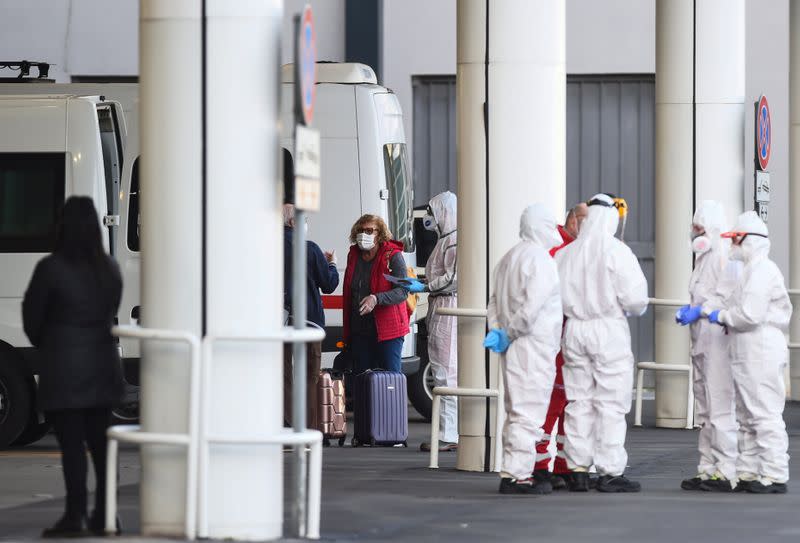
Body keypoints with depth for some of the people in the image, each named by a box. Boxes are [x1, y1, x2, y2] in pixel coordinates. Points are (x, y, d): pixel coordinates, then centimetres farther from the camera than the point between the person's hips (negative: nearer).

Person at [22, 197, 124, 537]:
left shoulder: (52, 268, -13)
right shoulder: (110, 270, 5)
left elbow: (32, 316, -4)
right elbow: (110, 315, 9)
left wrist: (44, 346, 14)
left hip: (64, 369, -6)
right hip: (103, 365, 6)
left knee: (71, 444, -4)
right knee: (100, 442, 11)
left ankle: (75, 515, -6)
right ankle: (104, 515, 13)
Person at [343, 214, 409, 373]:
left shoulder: (393, 256, -6)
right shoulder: (353, 255, 11)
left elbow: (403, 291, -13)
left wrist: (376, 299, -29)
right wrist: (347, 334, 16)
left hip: (387, 330, -6)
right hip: (359, 330, 6)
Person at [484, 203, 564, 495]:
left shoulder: (509, 258, 17)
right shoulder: (539, 258, -13)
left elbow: (495, 301, 18)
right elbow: (532, 305, -21)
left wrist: (497, 331, 7)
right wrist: (509, 334, -11)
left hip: (514, 349, 10)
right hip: (533, 347, -10)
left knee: (516, 411, 14)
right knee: (529, 412, -8)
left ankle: (512, 473, 17)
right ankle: (518, 474, -9)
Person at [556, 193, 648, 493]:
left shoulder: (565, 253, 3)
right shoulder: (617, 251, -11)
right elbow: (634, 296, -14)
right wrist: (637, 308, 8)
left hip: (574, 330, 5)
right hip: (609, 330, -5)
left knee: (578, 401, 11)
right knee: (611, 403, 0)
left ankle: (578, 470, 13)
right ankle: (610, 472, -1)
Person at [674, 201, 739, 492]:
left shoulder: (725, 255, -10)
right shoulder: (704, 257, 20)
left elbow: (725, 296, -18)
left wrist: (698, 311, -18)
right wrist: (688, 309, 11)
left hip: (718, 338, -10)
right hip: (701, 340, 10)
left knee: (720, 407, -11)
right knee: (705, 410, 12)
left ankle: (726, 472, -11)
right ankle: (707, 470, 17)